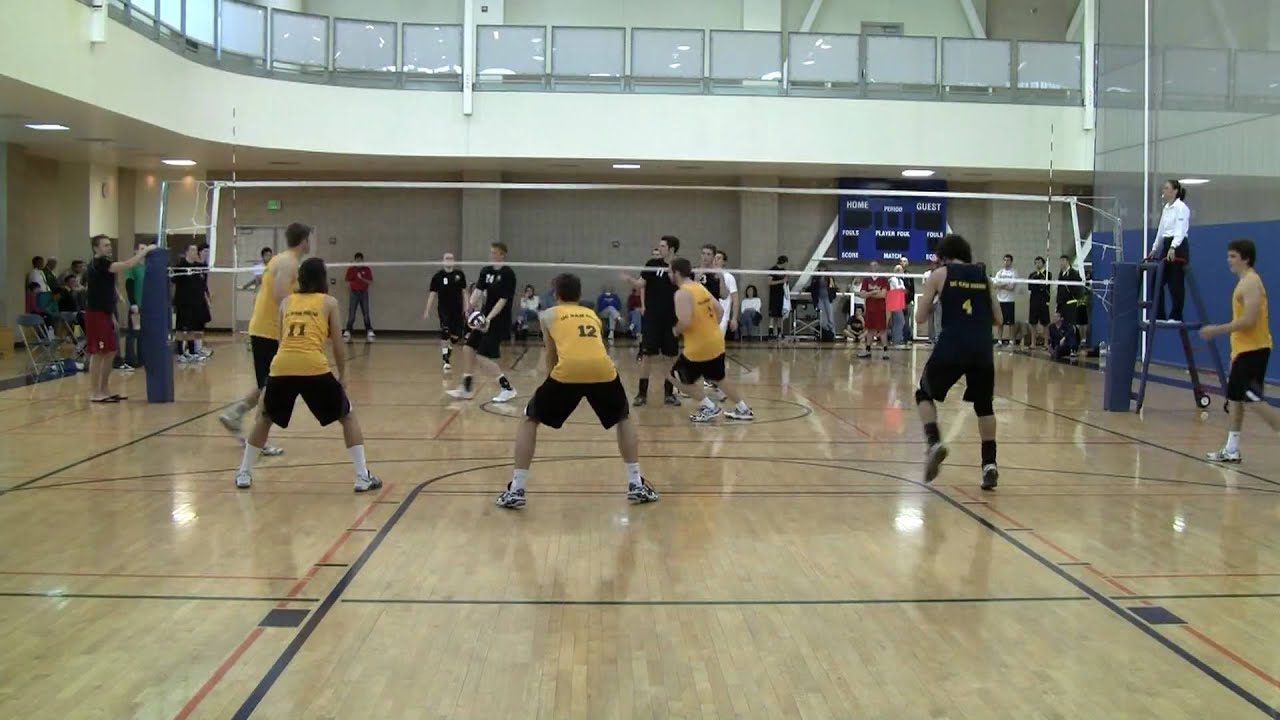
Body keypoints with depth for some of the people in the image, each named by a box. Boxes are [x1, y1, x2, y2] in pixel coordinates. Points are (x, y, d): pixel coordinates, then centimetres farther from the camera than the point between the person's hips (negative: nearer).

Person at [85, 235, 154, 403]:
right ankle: (95, 393, -2)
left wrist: (111, 315, 21)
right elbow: (126, 265, -26)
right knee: (98, 353, -6)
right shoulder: (98, 263, -13)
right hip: (96, 314, -10)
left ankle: (104, 390, 20)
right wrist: (145, 251, -20)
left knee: (110, 352, 13)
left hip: (105, 313, 10)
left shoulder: (103, 264, 17)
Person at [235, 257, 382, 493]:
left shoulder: (287, 301, 22)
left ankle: (244, 473, 28)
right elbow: (337, 345, 11)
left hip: (281, 366, 3)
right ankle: (363, 476, 8)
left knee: (265, 417, 29)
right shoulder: (329, 302, 13)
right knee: (347, 417, 15)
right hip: (314, 368, -3)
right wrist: (342, 375, 22)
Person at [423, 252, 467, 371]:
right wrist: (427, 311, -3)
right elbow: (432, 294, 0)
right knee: (445, 333, -14)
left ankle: (447, 352, 33)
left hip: (457, 310, 3)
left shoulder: (460, 274, 2)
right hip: (444, 310, -3)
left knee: (457, 336, 3)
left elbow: (464, 292, 6)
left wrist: (466, 309, 1)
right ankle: (445, 360, -6)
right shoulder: (438, 276, -3)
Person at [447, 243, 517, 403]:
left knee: (482, 357, -11)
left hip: (498, 321, -8)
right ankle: (467, 388, 22)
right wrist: (470, 307, -20)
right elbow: (478, 290, -2)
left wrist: (489, 318, -27)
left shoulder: (508, 274, -14)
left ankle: (507, 388, -1)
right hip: (484, 318, 8)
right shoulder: (486, 271, 6)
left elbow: (503, 300, -19)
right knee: (468, 348, 9)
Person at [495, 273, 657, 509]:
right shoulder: (593, 315, 33)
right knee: (624, 419, 30)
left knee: (529, 420, 19)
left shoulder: (548, 315, 25)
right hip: (602, 369, 2)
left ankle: (515, 490, 12)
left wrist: (552, 378, 47)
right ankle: (637, 485, 24)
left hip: (568, 370, -2)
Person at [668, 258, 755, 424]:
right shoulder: (700, 287, 11)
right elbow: (720, 310, 15)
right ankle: (743, 410, 32)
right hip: (716, 343, 9)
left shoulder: (682, 293, -16)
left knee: (679, 377, 8)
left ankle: (709, 407, 6)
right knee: (718, 379, 25)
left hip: (699, 346, -9)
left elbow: (685, 322, -26)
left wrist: (676, 331, -6)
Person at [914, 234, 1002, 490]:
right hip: (982, 350, 3)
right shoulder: (984, 276, 17)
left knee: (925, 394, 17)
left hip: (951, 348, -3)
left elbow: (920, 318, 8)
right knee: (984, 405, 21)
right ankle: (989, 463, 12)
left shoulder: (939, 274, 8)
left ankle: (935, 443, -7)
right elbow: (997, 320, 18)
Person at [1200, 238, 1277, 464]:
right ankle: (1231, 450, 20)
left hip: (1253, 350, -10)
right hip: (1244, 350, 10)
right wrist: (1235, 352, 22)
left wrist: (1217, 330, -18)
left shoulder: (1251, 282, -15)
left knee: (1254, 400, -14)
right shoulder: (1244, 282, 15)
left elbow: (1248, 321, -23)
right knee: (1234, 398, 14)